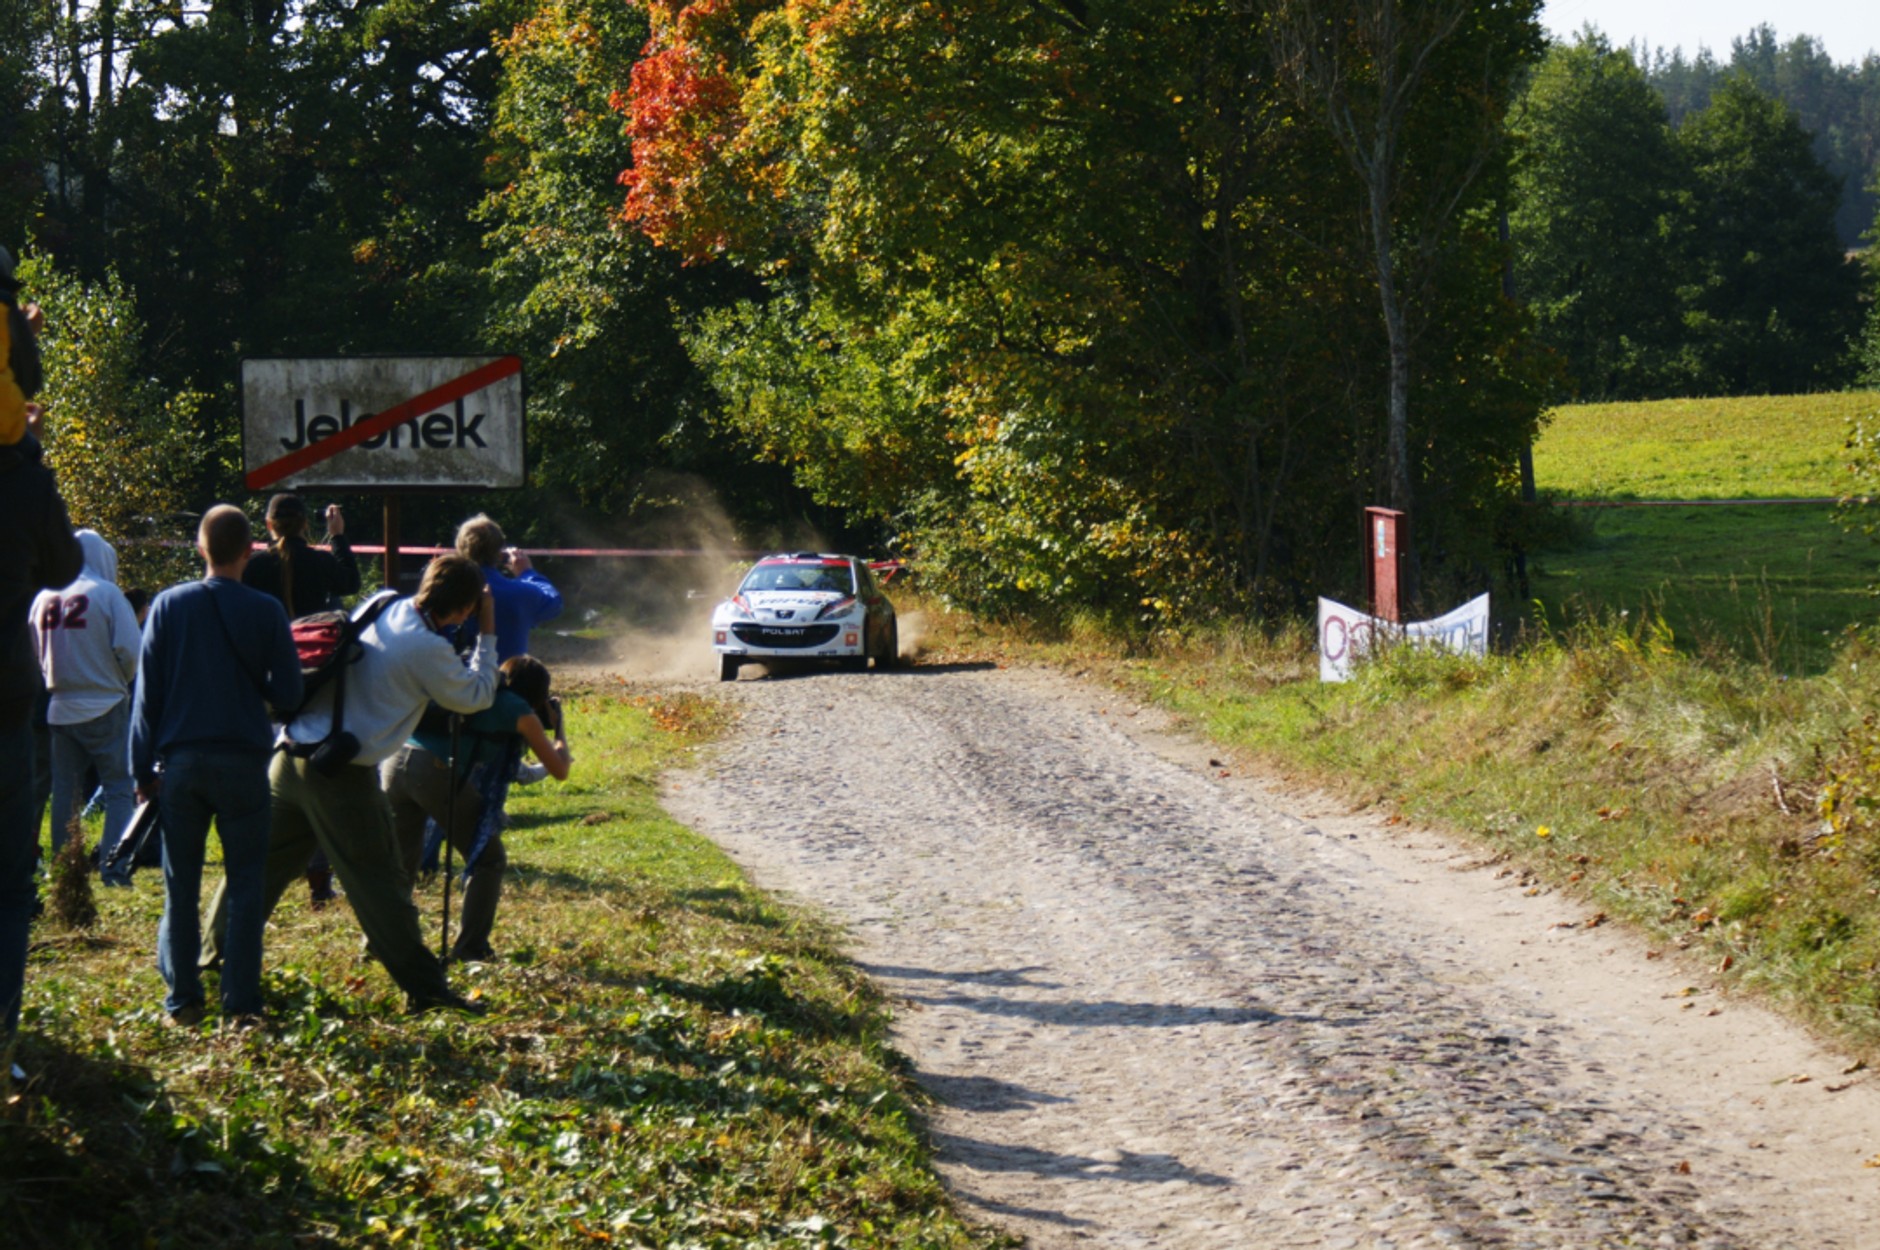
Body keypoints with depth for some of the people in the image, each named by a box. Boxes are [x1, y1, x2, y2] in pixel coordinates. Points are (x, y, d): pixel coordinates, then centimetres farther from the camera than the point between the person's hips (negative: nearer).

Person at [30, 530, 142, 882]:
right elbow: (129, 649, -14)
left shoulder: (43, 599, 4)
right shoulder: (107, 594, -9)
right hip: (104, 707, -4)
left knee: (65, 791, 12)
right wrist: (121, 681, 6)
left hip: (60, 708, 5)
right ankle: (114, 867, -6)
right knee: (118, 789, 2)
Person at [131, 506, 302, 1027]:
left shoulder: (169, 605, 0)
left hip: (180, 762, 1)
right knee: (245, 886, 5)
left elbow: (147, 692, 0)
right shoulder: (266, 612, -3)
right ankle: (240, 1002, 1)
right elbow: (287, 694, -1)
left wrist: (143, 767, 5)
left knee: (180, 886, 9)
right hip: (242, 763, -1)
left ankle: (182, 1000, 9)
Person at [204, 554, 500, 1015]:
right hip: (342, 776, -7)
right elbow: (476, 696, 1)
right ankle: (423, 986, 2)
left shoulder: (385, 612, 7)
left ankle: (216, 954, 25)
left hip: (292, 757, 7)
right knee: (380, 880, -2)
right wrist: (488, 634, 9)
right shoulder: (426, 649, -14)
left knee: (267, 861, 17)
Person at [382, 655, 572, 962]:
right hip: (437, 772, -6)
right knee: (488, 859, 13)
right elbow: (559, 770, 19)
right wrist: (558, 728, 37)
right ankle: (471, 948, 9)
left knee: (402, 859, 23)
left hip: (395, 761, 6)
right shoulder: (518, 710, 12)